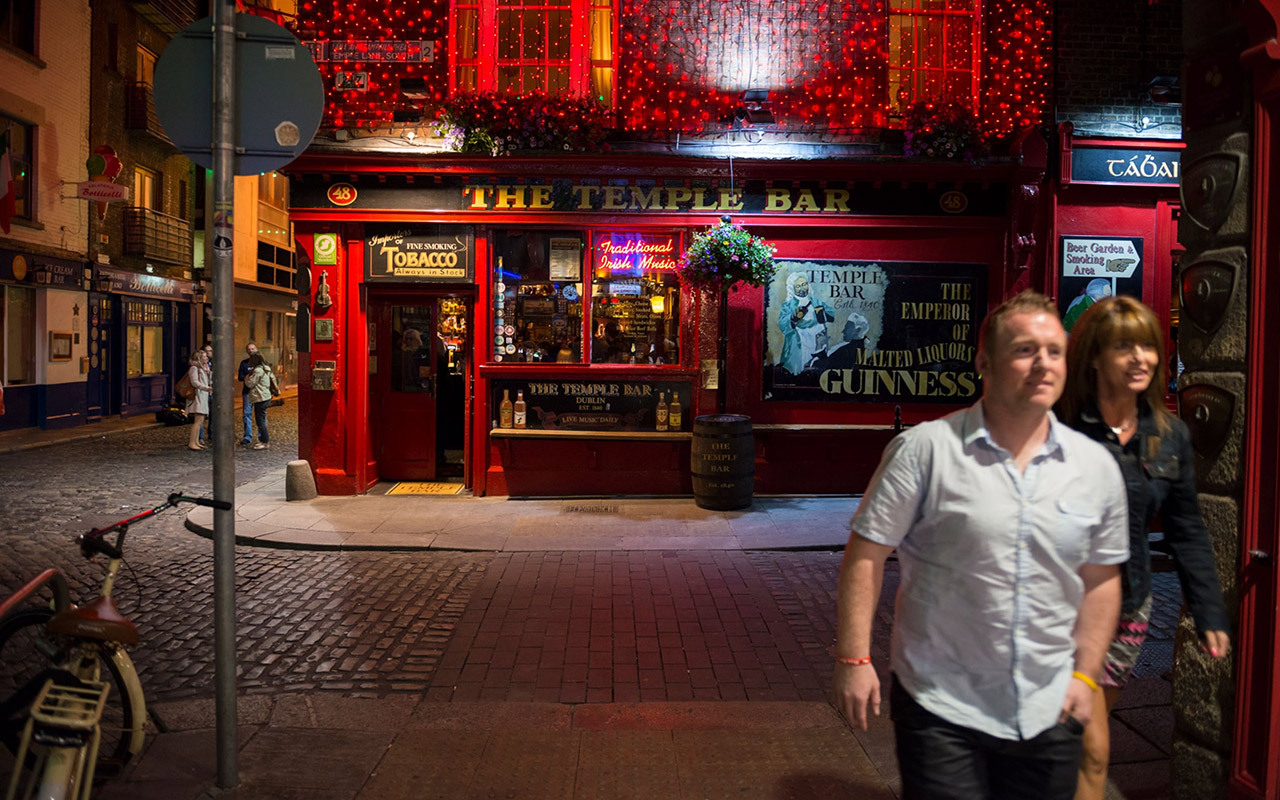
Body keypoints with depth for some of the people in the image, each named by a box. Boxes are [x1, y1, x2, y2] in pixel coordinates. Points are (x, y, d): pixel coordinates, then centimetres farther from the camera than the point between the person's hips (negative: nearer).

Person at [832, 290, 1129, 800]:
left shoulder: (1097, 466, 2)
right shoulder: (925, 449, -11)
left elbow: (1101, 578, 10)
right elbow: (867, 552, -10)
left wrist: (1085, 673, 6)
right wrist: (854, 657, -13)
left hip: (1049, 715, 4)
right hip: (940, 709, -4)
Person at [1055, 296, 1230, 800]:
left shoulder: (1170, 435, 2)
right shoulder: (1062, 429, -16)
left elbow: (1186, 531, 10)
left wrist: (1210, 612, 8)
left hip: (1129, 608, 6)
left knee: (1084, 735, 16)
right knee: (1092, 749, -4)